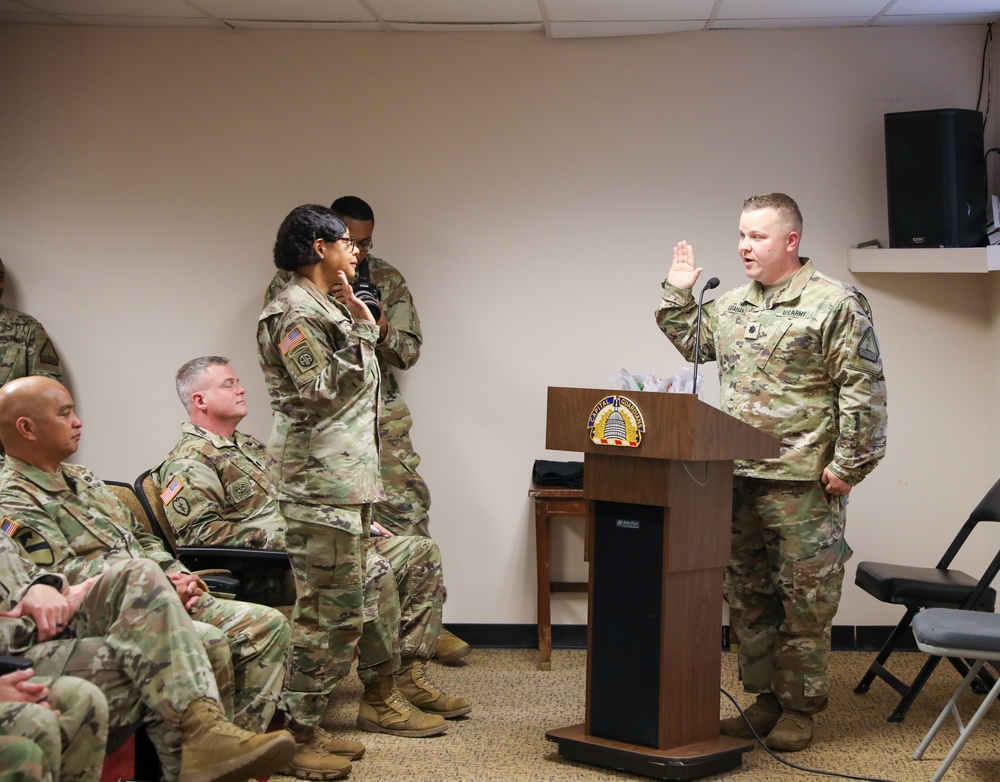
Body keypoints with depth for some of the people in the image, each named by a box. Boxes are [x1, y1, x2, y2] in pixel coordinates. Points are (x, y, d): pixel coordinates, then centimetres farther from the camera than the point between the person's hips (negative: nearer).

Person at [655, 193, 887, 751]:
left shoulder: (835, 304, -8)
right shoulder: (731, 305, 13)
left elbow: (864, 390, -11)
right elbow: (693, 344, 30)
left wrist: (848, 465, -14)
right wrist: (678, 295, 17)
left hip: (803, 483, -7)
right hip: (738, 477, 7)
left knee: (805, 600, 1)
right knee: (748, 595, 13)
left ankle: (800, 708, 13)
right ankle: (767, 698, 25)